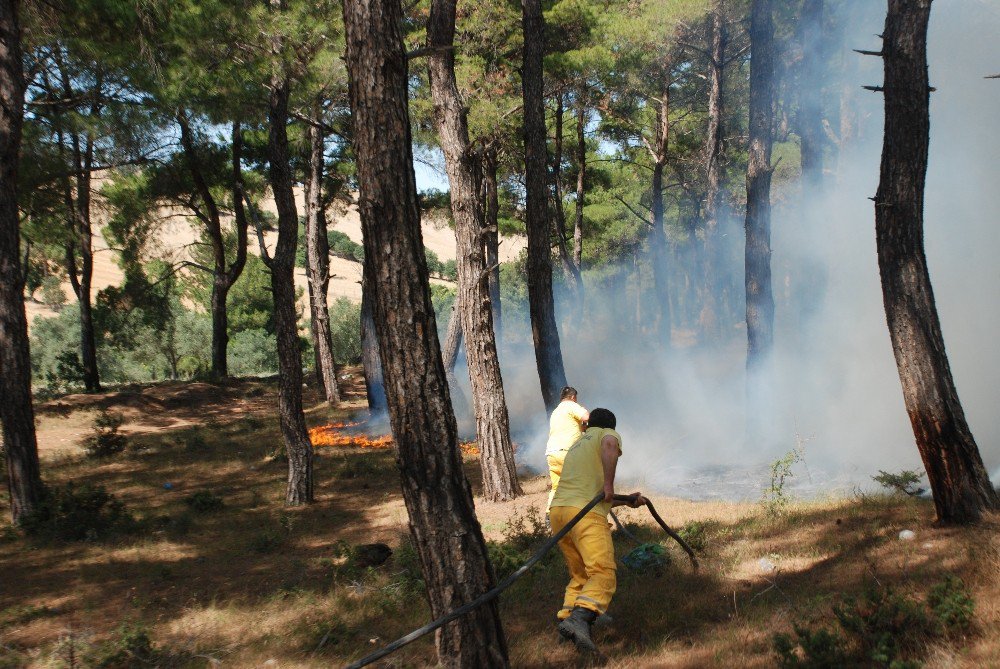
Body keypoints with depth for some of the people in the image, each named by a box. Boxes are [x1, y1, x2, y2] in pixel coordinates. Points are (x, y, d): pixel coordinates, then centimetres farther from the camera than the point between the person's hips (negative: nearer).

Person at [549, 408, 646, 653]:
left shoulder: (576, 445, 34)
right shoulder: (608, 434, 13)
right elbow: (610, 445, -16)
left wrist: (626, 501, 35)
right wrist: (609, 484, -15)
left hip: (558, 509, 8)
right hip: (585, 514, -8)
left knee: (579, 575, 17)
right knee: (603, 574, -15)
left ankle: (567, 617, 1)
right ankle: (579, 618, -36)